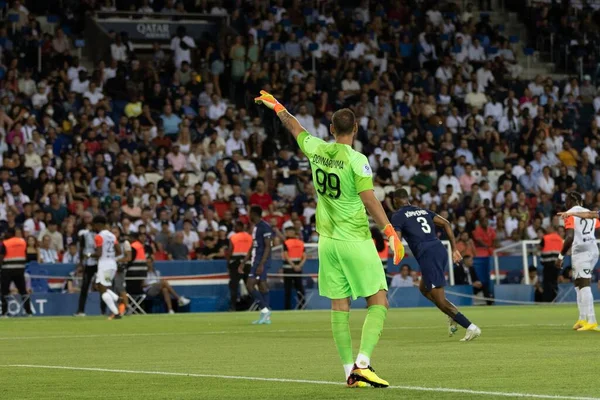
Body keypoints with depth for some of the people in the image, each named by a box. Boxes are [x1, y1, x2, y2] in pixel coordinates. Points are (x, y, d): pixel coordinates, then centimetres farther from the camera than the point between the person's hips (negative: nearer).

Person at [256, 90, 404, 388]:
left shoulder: (316, 149, 2)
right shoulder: (356, 160, -14)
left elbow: (295, 129, 21)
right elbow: (369, 200, -20)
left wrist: (278, 107, 38)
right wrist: (390, 232, -19)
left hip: (327, 239, 6)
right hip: (355, 240, -6)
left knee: (339, 306, 7)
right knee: (378, 302, -2)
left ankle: (350, 372, 6)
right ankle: (362, 363, -16)